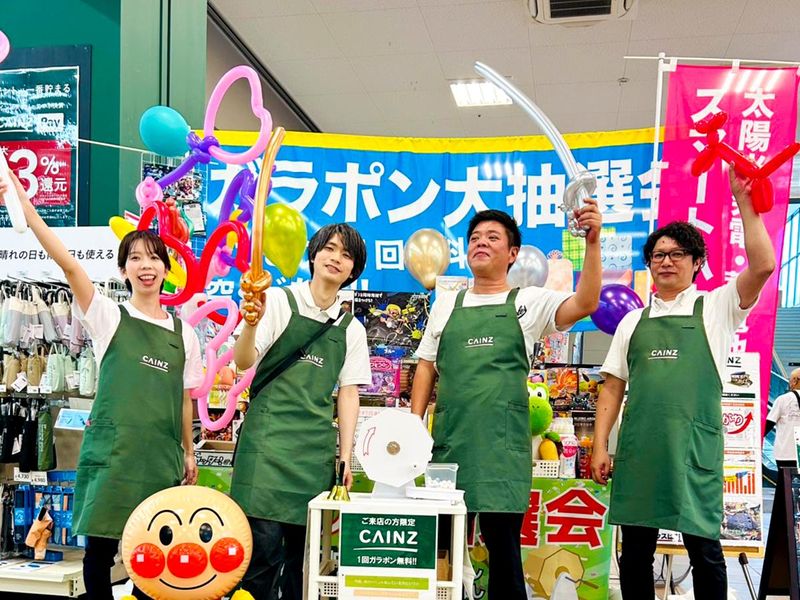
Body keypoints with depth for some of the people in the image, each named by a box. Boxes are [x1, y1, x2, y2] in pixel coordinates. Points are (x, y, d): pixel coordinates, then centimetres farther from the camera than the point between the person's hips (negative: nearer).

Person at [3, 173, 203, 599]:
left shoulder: (183, 334, 8)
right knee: (101, 547, 4)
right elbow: (68, 264, -14)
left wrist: (188, 452, 15)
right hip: (111, 448, -2)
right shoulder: (108, 317, -1)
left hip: (161, 453, 3)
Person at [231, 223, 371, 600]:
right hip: (269, 433, -4)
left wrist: (346, 455, 5)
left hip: (316, 445, 4)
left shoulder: (351, 328, 12)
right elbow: (244, 362, -9)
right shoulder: (279, 301, 1)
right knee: (264, 542, -12)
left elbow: (348, 393, 12)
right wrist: (251, 324, -30)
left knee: (305, 547, 8)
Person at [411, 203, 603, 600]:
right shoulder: (446, 305, 14)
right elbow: (426, 368, 15)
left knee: (504, 547, 3)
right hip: (449, 440, 3)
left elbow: (585, 304, -12)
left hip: (503, 445, -3)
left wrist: (592, 242, -23)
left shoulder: (530, 302, 5)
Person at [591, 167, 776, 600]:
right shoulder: (633, 322, 13)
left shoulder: (715, 308, 6)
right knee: (636, 551, 9)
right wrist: (599, 445, 3)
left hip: (694, 448, -3)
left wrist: (743, 201, -10)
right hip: (638, 448, 3)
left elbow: (763, 267, -11)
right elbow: (613, 387, 11)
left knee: (704, 549, 3)